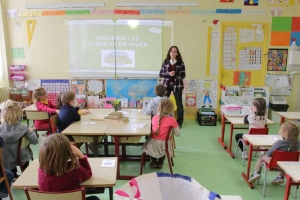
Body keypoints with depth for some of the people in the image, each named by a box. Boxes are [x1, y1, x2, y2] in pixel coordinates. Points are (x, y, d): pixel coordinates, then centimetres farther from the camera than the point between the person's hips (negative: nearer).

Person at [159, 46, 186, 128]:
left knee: (179, 104, 6)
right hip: (166, 85, 1)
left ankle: (179, 122, 20)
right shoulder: (165, 62, 3)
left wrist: (175, 75, -20)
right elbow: (161, 74, 0)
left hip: (177, 85, -1)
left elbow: (183, 75, -4)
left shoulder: (180, 63, -2)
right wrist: (168, 74, -17)